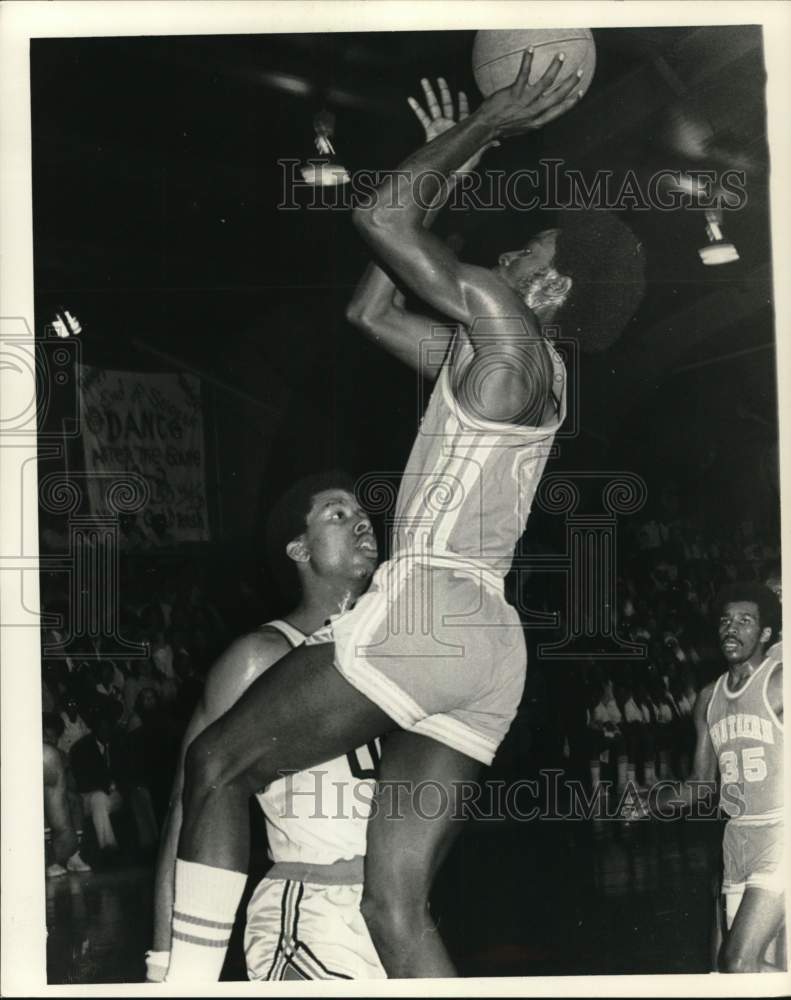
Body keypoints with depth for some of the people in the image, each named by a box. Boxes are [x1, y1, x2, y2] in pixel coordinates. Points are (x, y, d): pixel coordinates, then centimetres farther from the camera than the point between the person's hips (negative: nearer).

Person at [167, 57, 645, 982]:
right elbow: (369, 310, 28)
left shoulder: (506, 328, -4)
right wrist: (450, 161, 32)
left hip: (426, 608, -9)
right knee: (396, 906, 6)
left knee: (215, 764, 1)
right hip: (489, 643, 9)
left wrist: (488, 124, 7)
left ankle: (187, 982, -2)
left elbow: (380, 218, -4)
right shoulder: (522, 363, 21)